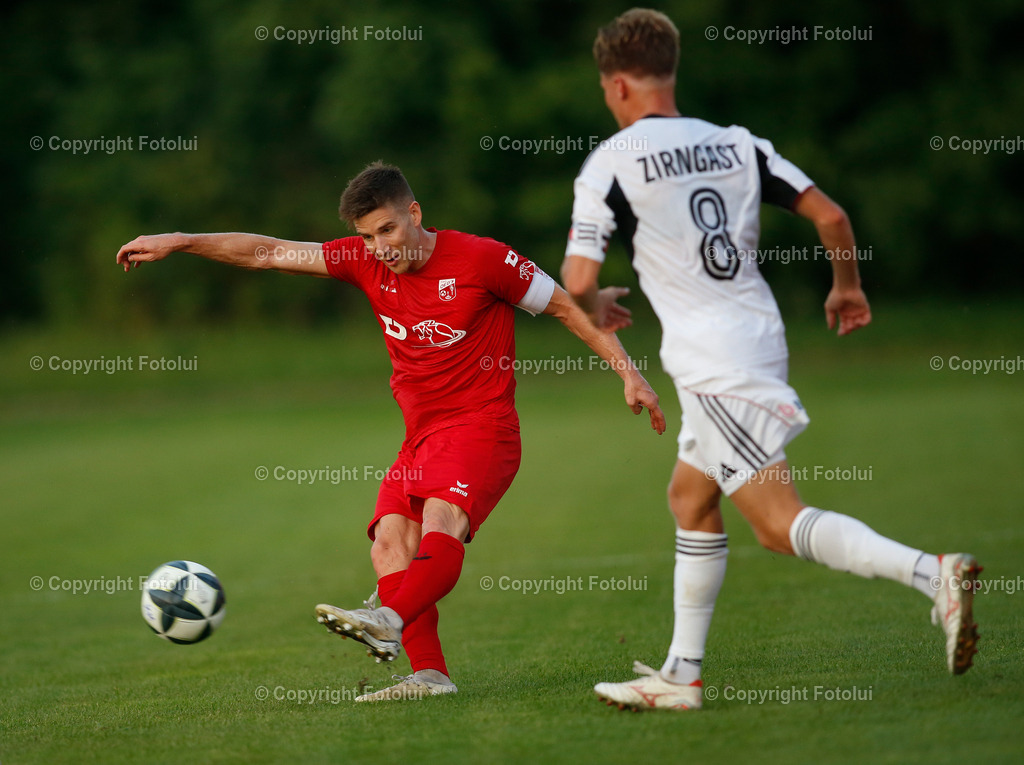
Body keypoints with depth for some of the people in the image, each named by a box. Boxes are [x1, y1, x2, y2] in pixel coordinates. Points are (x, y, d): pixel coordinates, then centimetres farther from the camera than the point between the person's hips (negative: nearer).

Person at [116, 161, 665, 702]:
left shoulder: (482, 260, -7)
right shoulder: (366, 262, 5)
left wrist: (629, 374, -3)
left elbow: (567, 307, 1)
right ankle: (429, 674, -21)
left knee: (441, 519, -31)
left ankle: (389, 622, -52)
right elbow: (268, 253, 6)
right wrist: (176, 243, 1)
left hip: (483, 427, -6)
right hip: (422, 435, 6)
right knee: (390, 545, -14)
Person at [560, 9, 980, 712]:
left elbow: (577, 282, -9)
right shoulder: (736, 144, 10)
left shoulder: (610, 163, -6)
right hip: (759, 339, 8)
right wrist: (848, 286, 24)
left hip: (712, 367, -8)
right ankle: (681, 675, 21)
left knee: (781, 525, -10)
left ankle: (932, 575, -27)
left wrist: (598, 308, 14)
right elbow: (830, 216, 5)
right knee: (690, 500, 19)